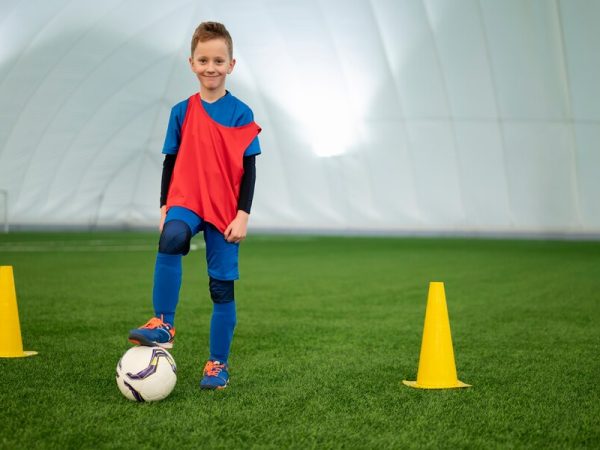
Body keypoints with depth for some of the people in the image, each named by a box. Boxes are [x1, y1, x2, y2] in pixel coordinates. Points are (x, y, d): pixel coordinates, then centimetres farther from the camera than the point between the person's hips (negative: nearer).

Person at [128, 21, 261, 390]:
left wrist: (242, 214, -8)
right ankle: (163, 325, -26)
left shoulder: (241, 114, -2)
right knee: (170, 240, -33)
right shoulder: (182, 112, 5)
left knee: (222, 286, 2)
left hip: (225, 210, -1)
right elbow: (170, 162, 11)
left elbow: (249, 169, -2)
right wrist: (165, 206, 6)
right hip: (185, 201, 1)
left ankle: (218, 365, 13)